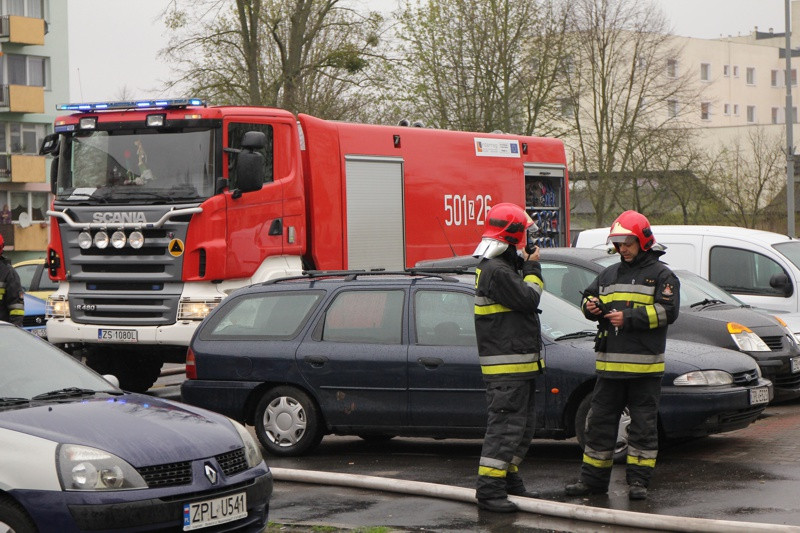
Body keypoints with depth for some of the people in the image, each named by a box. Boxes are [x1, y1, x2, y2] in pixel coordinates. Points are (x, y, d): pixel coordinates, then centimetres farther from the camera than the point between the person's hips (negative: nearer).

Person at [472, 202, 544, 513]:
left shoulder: (500, 266, 17)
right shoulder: (496, 271, -18)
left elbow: (523, 299, 22)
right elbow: (528, 298, -18)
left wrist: (525, 265, 12)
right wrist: (532, 268, -5)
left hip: (519, 363, 11)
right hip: (506, 365, -11)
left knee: (523, 424, 18)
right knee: (505, 425, -13)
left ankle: (509, 480, 28)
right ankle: (489, 491, -13)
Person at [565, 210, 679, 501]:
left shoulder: (661, 275, 0)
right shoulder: (609, 274, 16)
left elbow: (667, 311, -12)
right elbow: (589, 296, 22)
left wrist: (629, 318, -17)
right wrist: (590, 307, -2)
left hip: (644, 366, -5)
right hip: (609, 364, 5)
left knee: (643, 425, 2)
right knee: (600, 421, 7)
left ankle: (638, 480, 8)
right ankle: (593, 478, 14)